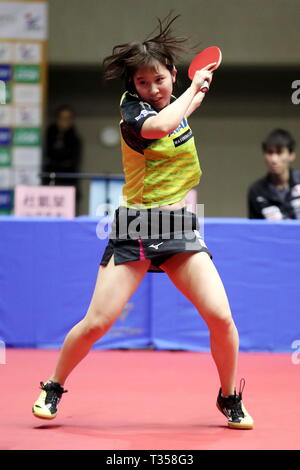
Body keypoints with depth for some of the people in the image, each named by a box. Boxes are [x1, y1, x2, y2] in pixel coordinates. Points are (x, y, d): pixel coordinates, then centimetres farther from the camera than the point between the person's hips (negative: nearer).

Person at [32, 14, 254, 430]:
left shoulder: (176, 103, 10)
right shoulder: (132, 109, -9)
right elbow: (160, 125, -32)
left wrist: (201, 89, 19)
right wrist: (193, 87, -17)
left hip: (179, 226, 4)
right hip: (134, 229, -4)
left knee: (221, 317, -11)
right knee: (96, 322, -10)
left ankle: (230, 398, 11)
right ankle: (54, 388, 15)